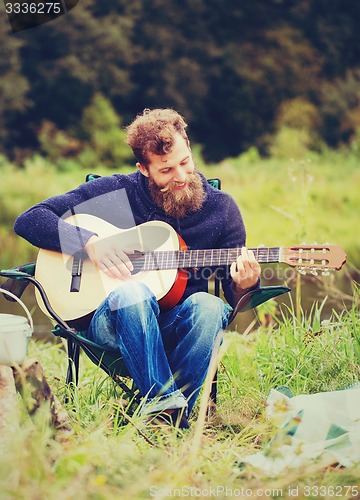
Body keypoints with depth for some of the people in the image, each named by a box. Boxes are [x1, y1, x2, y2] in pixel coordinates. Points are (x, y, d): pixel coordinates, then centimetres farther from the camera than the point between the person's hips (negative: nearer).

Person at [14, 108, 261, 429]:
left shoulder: (220, 208, 6)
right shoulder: (114, 193, 1)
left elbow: (235, 297, 7)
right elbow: (28, 221, -1)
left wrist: (244, 286, -18)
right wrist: (90, 242, -15)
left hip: (180, 328, 2)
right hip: (113, 323, -1)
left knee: (207, 306, -33)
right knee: (133, 292, -36)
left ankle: (167, 415, -33)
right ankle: (163, 401, -39)